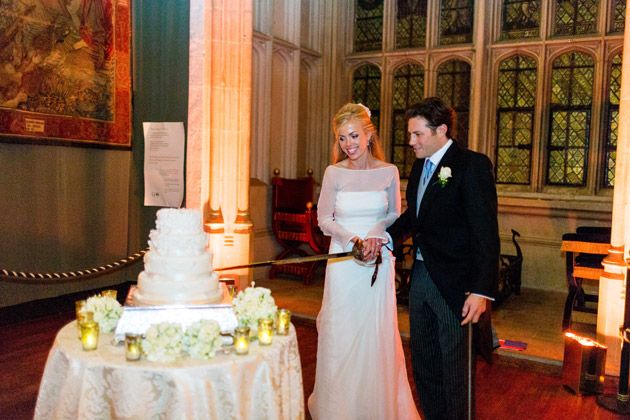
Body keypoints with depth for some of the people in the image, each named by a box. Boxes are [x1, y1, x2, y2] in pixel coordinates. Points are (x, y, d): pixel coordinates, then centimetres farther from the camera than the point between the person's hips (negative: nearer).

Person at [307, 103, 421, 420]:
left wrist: (377, 233, -12)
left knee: (377, 334, 6)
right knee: (340, 333, 6)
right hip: (343, 262, 0)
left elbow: (394, 214, 8)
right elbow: (324, 219, 2)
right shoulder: (334, 173, -2)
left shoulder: (388, 172, 0)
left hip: (378, 261, 0)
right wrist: (351, 238, -15)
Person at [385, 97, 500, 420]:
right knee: (424, 366, 19)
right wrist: (387, 237, 1)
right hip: (421, 277, 8)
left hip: (454, 284, -8)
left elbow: (485, 232, -18)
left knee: (455, 372, 6)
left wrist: (482, 291, -23)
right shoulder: (419, 166, 10)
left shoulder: (472, 165, -14)